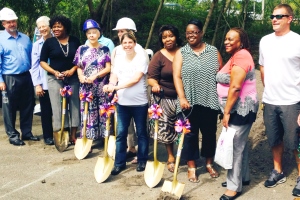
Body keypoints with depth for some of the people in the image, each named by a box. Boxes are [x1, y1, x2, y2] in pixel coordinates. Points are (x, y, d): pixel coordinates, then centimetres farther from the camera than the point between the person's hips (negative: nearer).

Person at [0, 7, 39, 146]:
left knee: (27, 106, 11)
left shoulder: (25, 38, 11)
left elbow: (32, 57, 16)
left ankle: (27, 133, 24)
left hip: (26, 77, 5)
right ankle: (13, 135, 14)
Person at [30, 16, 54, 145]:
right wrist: (37, 84, -4)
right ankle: (48, 136, 20)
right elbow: (34, 66, 2)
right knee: (46, 111, 8)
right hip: (44, 84, 0)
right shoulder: (37, 45, 3)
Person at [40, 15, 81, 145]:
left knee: (74, 105, 3)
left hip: (73, 78, 2)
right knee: (58, 107, -3)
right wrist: (55, 72, -11)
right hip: (55, 79, -2)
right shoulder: (49, 42, 2)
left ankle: (73, 136, 12)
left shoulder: (75, 41, 5)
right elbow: (43, 62, 3)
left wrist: (73, 70, -9)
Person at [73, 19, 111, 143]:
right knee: (88, 112, 1)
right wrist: (81, 76, -12)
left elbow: (108, 68, -1)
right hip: (86, 87, 1)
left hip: (102, 86, -1)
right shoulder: (81, 49, 8)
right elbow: (79, 67, 10)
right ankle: (88, 138, 8)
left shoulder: (105, 49, 5)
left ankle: (104, 137, 9)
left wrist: (95, 76, -13)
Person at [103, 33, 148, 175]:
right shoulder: (118, 60, 9)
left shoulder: (141, 59, -6)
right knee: (120, 133, 5)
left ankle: (142, 161, 21)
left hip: (139, 103, -4)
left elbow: (135, 79, -18)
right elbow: (114, 77, 3)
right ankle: (120, 162, 14)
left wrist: (117, 87, -25)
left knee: (141, 133, 8)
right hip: (122, 103, 4)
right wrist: (110, 86, -21)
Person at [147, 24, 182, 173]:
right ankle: (171, 157, 23)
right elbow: (151, 77, -3)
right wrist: (155, 85, -25)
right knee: (167, 128, 5)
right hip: (165, 98, -1)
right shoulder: (159, 56, -1)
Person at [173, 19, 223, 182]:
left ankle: (209, 164, 30)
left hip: (210, 101, 1)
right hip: (190, 102, -1)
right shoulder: (181, 53, 3)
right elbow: (177, 77, -4)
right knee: (190, 134, 6)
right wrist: (182, 98, -15)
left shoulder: (213, 52, 6)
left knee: (210, 133, 12)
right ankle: (191, 167, 18)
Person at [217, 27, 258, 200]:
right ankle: (243, 177, 30)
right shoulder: (237, 56, 17)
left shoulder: (241, 55, -18)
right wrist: (228, 110, 17)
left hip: (240, 108, -11)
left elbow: (235, 87, -25)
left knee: (235, 146, -6)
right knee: (241, 144, 17)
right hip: (238, 108, 11)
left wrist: (226, 112, -21)